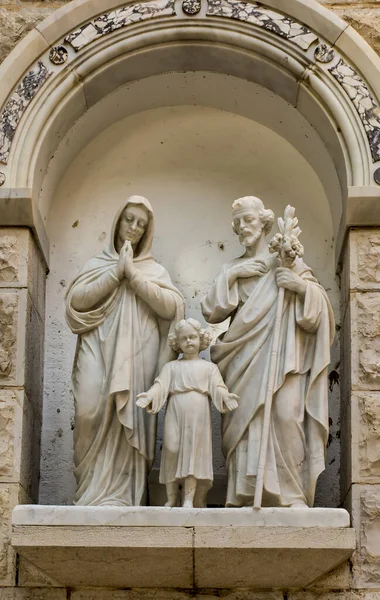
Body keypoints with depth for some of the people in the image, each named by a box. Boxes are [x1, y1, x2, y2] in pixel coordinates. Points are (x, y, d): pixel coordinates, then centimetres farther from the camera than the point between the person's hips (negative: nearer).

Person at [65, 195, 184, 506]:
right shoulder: (97, 263, 19)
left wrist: (134, 274, -3)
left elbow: (173, 306, 1)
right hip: (99, 350, 0)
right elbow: (76, 300, 3)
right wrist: (115, 273, -2)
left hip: (137, 354, 0)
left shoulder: (154, 269, 18)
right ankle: (93, 490, -12)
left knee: (129, 421, -11)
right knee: (91, 413, -18)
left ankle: (120, 495, -11)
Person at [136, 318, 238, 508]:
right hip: (175, 413, 0)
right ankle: (171, 498, 0)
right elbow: (161, 385, 2)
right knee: (172, 449, -9)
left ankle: (189, 498, -7)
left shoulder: (209, 367, 15)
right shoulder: (172, 366, 15)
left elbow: (217, 387, 2)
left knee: (194, 451, -6)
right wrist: (149, 395, -19)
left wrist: (226, 396, -20)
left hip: (199, 415, 0)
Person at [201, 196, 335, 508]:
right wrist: (231, 276, -1)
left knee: (285, 415, -20)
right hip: (244, 358, 3)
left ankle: (292, 494, -17)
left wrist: (302, 285, -15)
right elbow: (211, 312, 8)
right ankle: (247, 494, -8)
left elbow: (319, 305, 4)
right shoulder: (232, 269, 19)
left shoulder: (288, 261, 11)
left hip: (281, 355, -3)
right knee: (246, 421, -9)